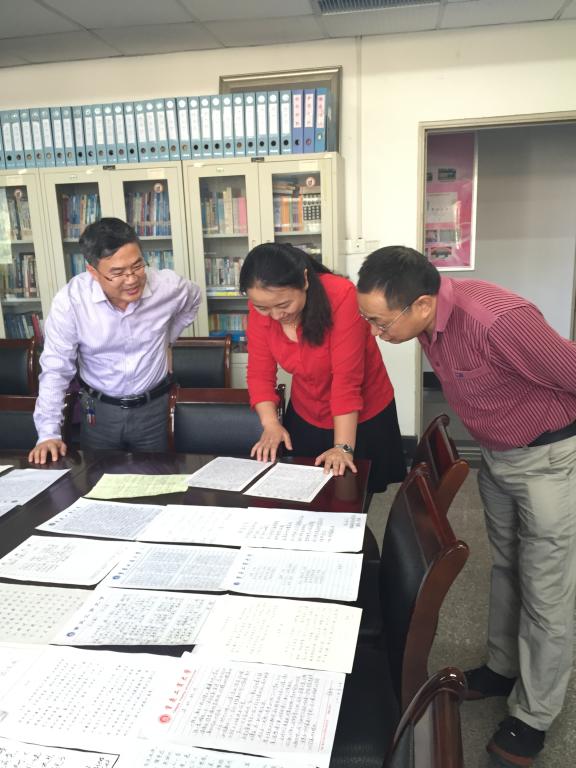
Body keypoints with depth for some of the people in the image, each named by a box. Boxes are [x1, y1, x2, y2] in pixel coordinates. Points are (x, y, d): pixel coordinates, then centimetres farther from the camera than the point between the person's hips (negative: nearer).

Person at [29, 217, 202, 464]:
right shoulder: (69, 300, -22)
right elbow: (56, 369, -14)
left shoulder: (168, 286, -17)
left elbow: (192, 299, 9)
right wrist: (49, 433, -18)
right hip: (98, 410, 0)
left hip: (154, 407, 1)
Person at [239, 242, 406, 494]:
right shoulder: (260, 306, -15)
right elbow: (260, 374, -10)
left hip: (364, 419, -4)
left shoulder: (341, 296, -29)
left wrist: (343, 447, -31)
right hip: (305, 419, 4)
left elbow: (346, 379, -29)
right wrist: (270, 424, -24)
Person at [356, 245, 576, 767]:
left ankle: (533, 716, 26)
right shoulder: (430, 318, -10)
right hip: (497, 454, 8)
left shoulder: (498, 320, -36)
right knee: (505, 569, 22)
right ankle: (503, 668, 42)